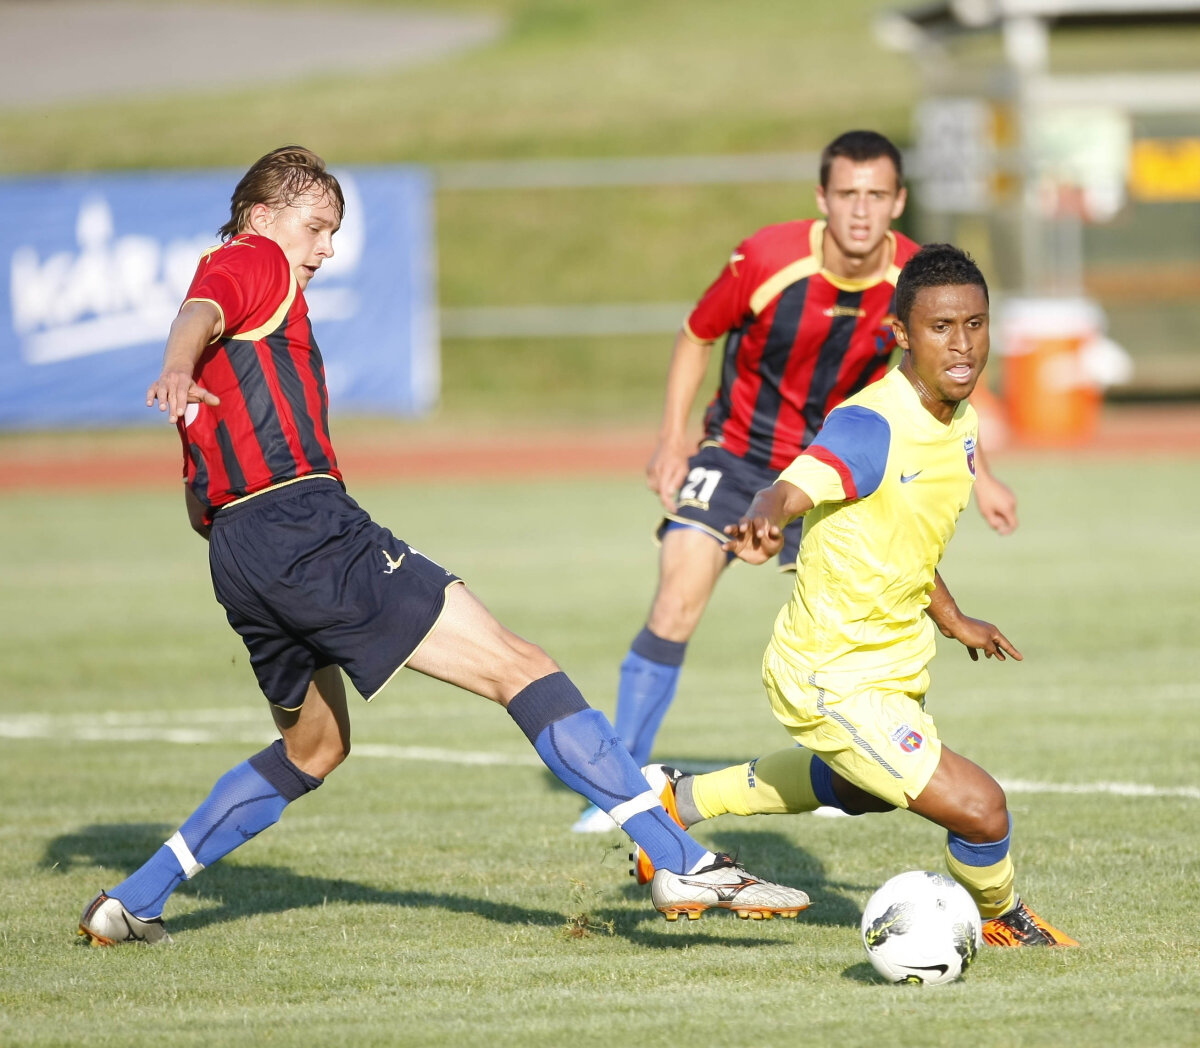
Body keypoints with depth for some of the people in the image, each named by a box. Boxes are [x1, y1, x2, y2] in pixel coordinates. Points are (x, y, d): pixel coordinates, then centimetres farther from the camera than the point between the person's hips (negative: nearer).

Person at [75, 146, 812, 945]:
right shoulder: (254, 261, 4)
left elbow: (199, 506, 27)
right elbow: (200, 315, -23)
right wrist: (177, 372, -43)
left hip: (236, 550, 10)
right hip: (306, 525, -10)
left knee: (314, 747, 28)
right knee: (517, 667, -11)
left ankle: (131, 904, 22)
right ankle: (682, 863, -20)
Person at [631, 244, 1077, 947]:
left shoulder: (962, 423, 1)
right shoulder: (872, 424, -27)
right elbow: (793, 489, -44)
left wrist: (950, 619, 27)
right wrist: (764, 525, -66)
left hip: (896, 662, 10)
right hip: (837, 679, -10)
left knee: (863, 788, 37)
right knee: (979, 809, -16)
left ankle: (679, 799, 49)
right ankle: (1003, 919, 18)